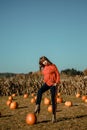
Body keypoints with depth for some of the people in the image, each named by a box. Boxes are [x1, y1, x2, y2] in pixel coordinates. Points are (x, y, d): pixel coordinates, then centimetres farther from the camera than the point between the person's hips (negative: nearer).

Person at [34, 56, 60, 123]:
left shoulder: (53, 66, -5)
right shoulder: (43, 68, 10)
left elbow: (58, 74, -4)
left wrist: (56, 83, -13)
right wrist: (45, 82, 7)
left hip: (53, 84, -4)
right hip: (46, 83, 4)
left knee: (53, 99, -4)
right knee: (39, 91, -27)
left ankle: (54, 115, 6)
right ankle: (37, 107, -30)